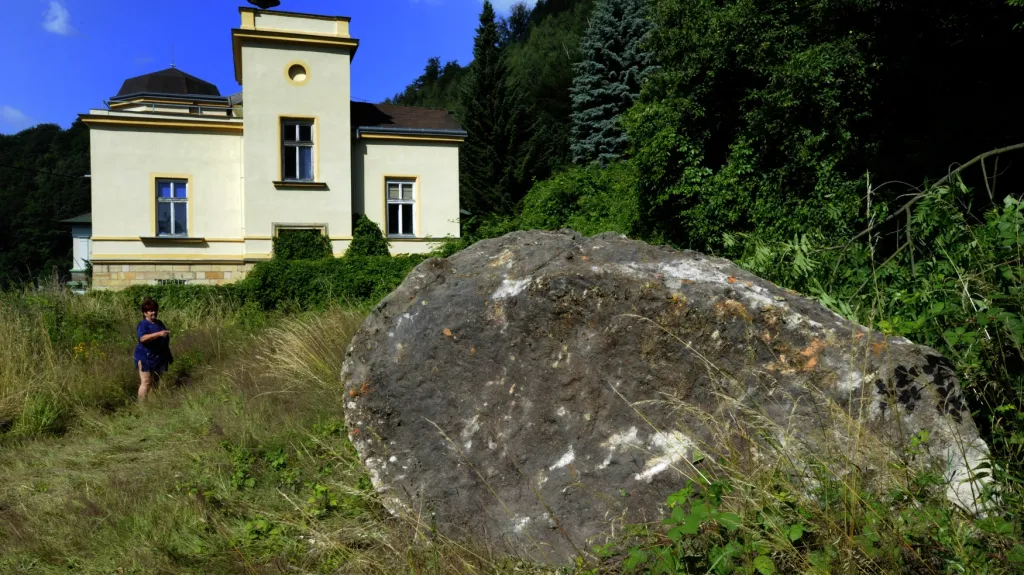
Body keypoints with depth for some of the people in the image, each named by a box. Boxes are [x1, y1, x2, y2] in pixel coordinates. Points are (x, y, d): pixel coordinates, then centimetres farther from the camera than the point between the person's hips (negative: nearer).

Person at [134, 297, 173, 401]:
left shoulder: (159, 323, 14)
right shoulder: (143, 324, -10)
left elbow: (165, 342, 23)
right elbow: (143, 338, -30)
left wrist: (169, 354, 26)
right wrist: (158, 334, -40)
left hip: (160, 358, 7)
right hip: (146, 358, -7)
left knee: (155, 382, 12)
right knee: (146, 383, -10)